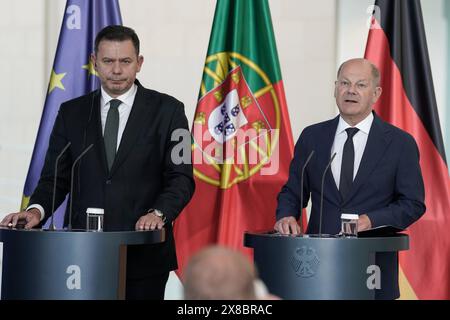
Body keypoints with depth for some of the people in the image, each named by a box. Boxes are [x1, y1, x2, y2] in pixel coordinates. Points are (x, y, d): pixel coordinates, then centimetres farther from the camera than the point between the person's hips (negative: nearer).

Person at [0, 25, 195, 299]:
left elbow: (181, 177, -2)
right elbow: (55, 177, 8)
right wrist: (37, 210, -12)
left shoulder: (166, 110, 2)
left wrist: (158, 213, -20)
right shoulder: (71, 113, 10)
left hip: (144, 255, -2)